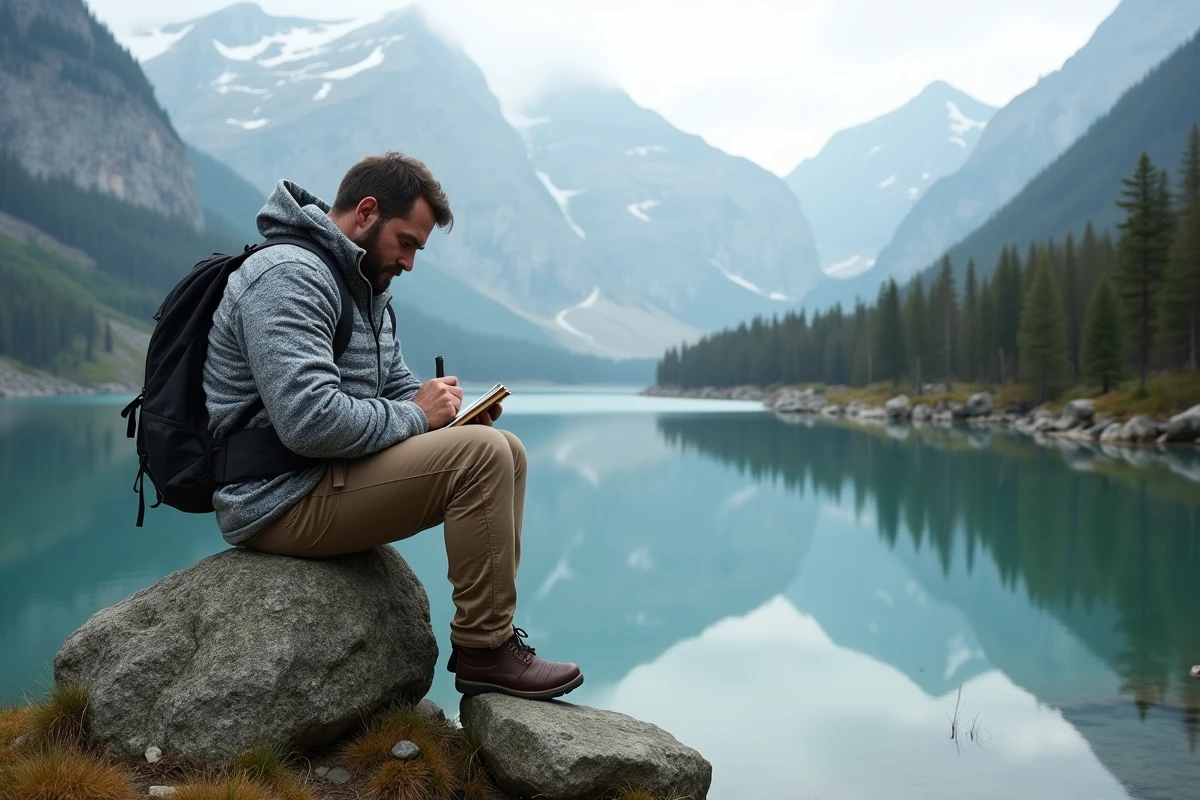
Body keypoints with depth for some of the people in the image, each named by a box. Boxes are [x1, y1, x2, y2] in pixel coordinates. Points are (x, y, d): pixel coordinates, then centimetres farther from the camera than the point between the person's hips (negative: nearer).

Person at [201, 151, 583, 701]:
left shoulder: (362, 287, 17)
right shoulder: (288, 276, -17)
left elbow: (395, 385, 22)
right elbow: (311, 422, -30)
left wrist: (449, 414, -1)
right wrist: (415, 415, -16)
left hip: (327, 479, 11)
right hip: (281, 501, -11)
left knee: (505, 451, 6)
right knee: (480, 455, -22)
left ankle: (491, 629, 5)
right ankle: (484, 652, -13)